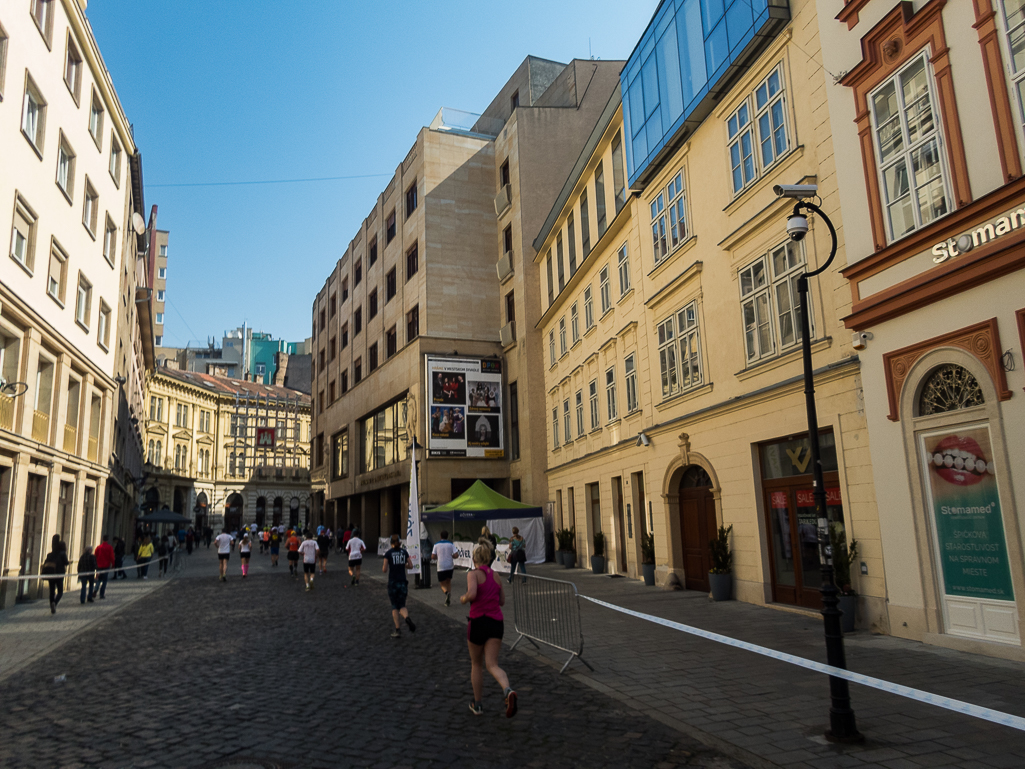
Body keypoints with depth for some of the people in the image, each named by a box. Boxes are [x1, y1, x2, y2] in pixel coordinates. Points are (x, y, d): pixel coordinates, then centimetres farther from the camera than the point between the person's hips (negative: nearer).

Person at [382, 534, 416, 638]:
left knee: (394, 606, 10)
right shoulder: (404, 551, 4)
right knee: (402, 606, 10)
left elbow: (384, 569, -9)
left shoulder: (388, 553, -5)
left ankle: (397, 630, 4)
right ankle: (407, 618, -23)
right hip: (403, 582, 2)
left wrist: (383, 566, 13)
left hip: (392, 582, -2)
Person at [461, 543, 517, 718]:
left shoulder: (473, 574, -5)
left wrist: (463, 599, -1)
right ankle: (508, 691, -32)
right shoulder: (496, 576, 13)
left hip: (479, 621, -4)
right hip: (497, 623, 4)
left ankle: (477, 704, 27)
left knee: (476, 664, 17)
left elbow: (471, 594, -22)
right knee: (492, 665, -3)